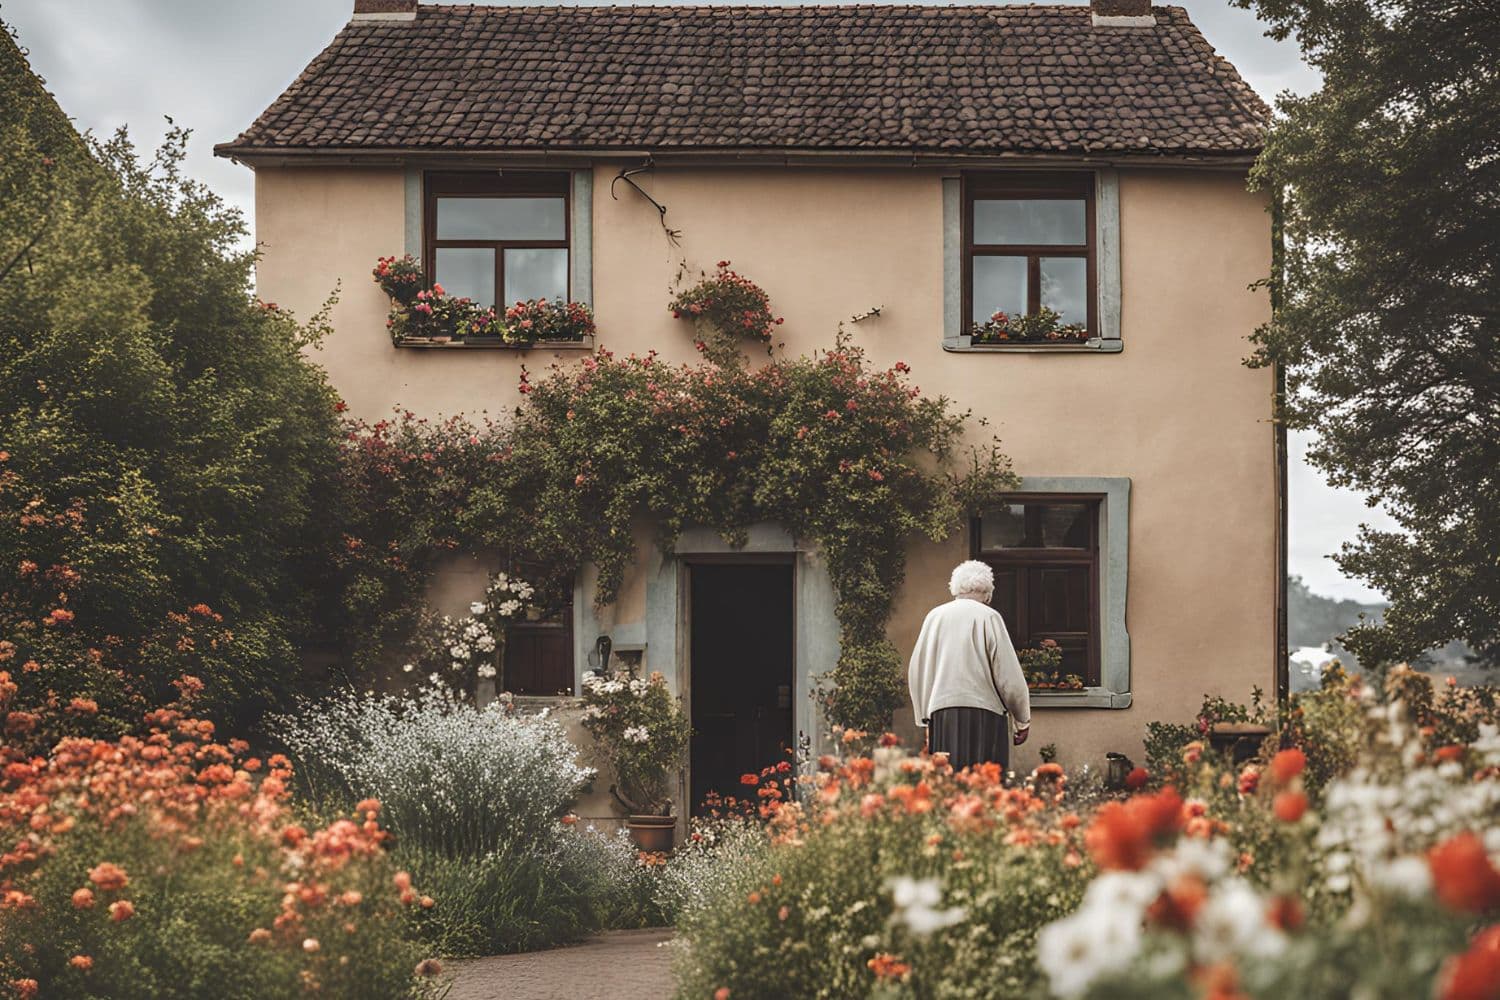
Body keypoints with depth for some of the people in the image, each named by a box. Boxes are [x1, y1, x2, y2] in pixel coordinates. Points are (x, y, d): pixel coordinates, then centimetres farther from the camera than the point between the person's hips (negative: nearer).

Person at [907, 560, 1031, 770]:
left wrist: (925, 717, 22)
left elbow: (916, 672, 13)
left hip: (940, 714, 4)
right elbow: (1009, 673, -4)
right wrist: (1023, 720, 7)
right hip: (983, 713, -4)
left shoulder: (934, 616, 9)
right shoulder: (988, 617, -3)